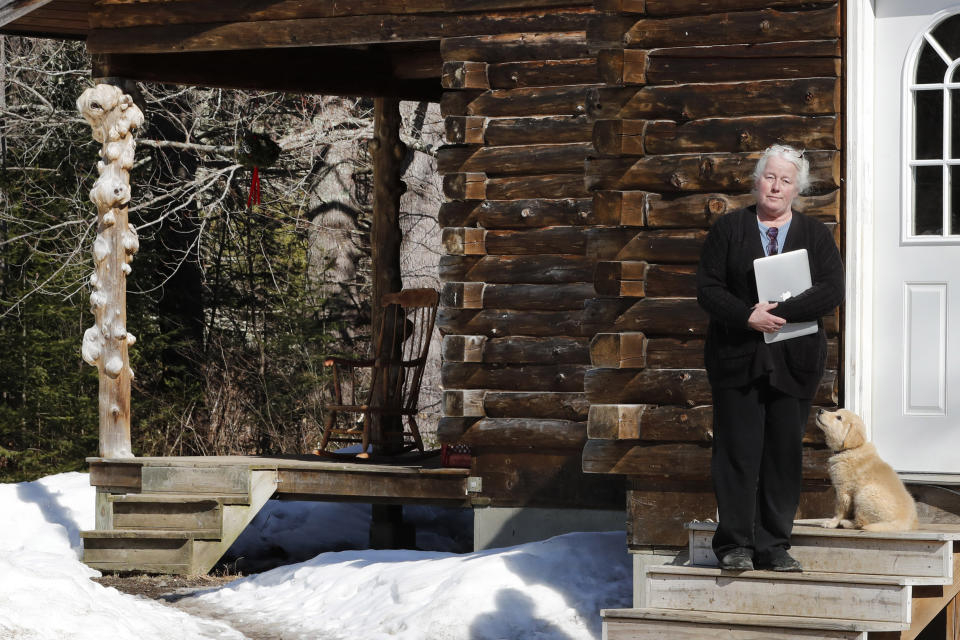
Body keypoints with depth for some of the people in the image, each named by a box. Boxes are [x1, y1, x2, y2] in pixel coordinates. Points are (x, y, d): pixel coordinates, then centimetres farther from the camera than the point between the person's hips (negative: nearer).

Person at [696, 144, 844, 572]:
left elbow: (831, 292, -4)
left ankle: (773, 546, 9)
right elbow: (708, 288, -1)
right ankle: (735, 544, 3)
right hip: (738, 357, -1)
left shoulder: (816, 235, 9)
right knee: (738, 452, -4)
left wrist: (779, 311, -16)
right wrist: (748, 317, -17)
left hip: (794, 362, 1)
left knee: (785, 453, 2)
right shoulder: (728, 229, 7)